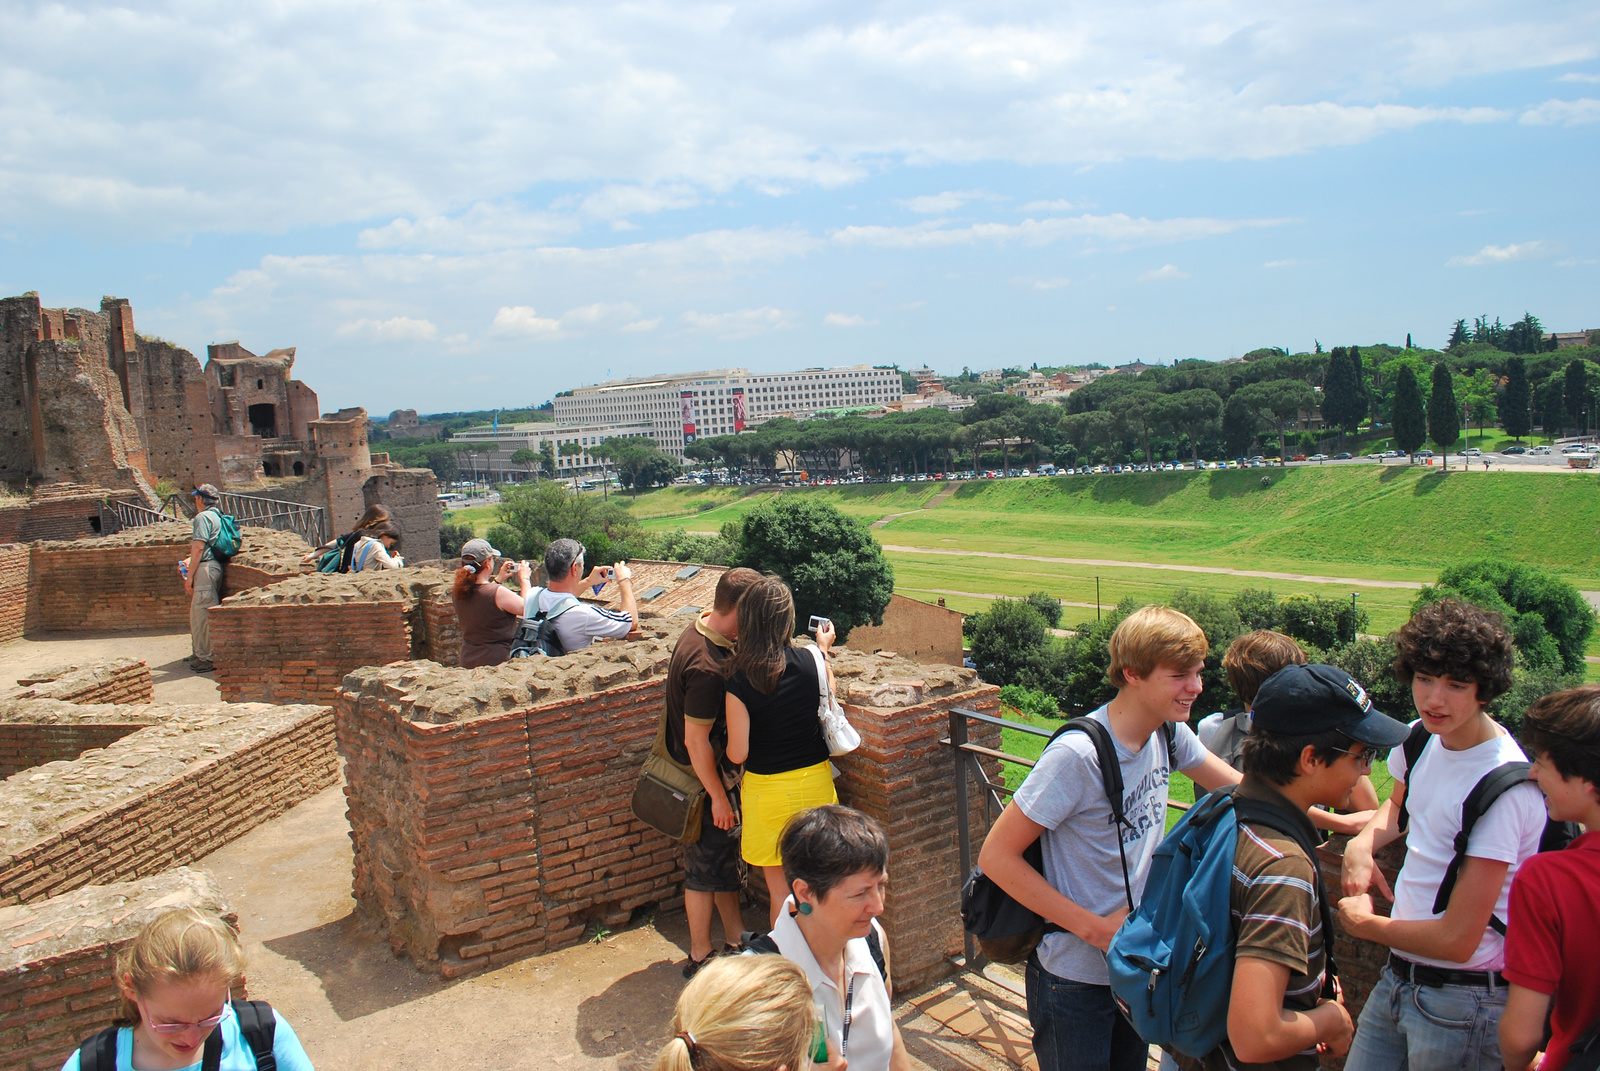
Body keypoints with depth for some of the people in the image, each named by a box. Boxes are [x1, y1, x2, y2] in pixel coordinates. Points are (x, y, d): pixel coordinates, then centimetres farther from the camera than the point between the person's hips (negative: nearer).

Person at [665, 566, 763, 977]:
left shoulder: (701, 631, -2)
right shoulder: (708, 666, -32)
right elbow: (696, 741, -27)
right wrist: (719, 797, -19)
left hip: (718, 772, 10)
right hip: (707, 778, -10)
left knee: (727, 857, 21)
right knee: (706, 868, 6)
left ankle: (736, 939, 36)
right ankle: (701, 958, 23)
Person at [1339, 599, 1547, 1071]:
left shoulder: (1504, 785, -24)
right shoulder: (1421, 737, 0)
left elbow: (1457, 940, -21)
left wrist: (1363, 923, -6)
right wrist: (1361, 844, 4)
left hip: (1462, 1003, -7)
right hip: (1399, 977, 7)